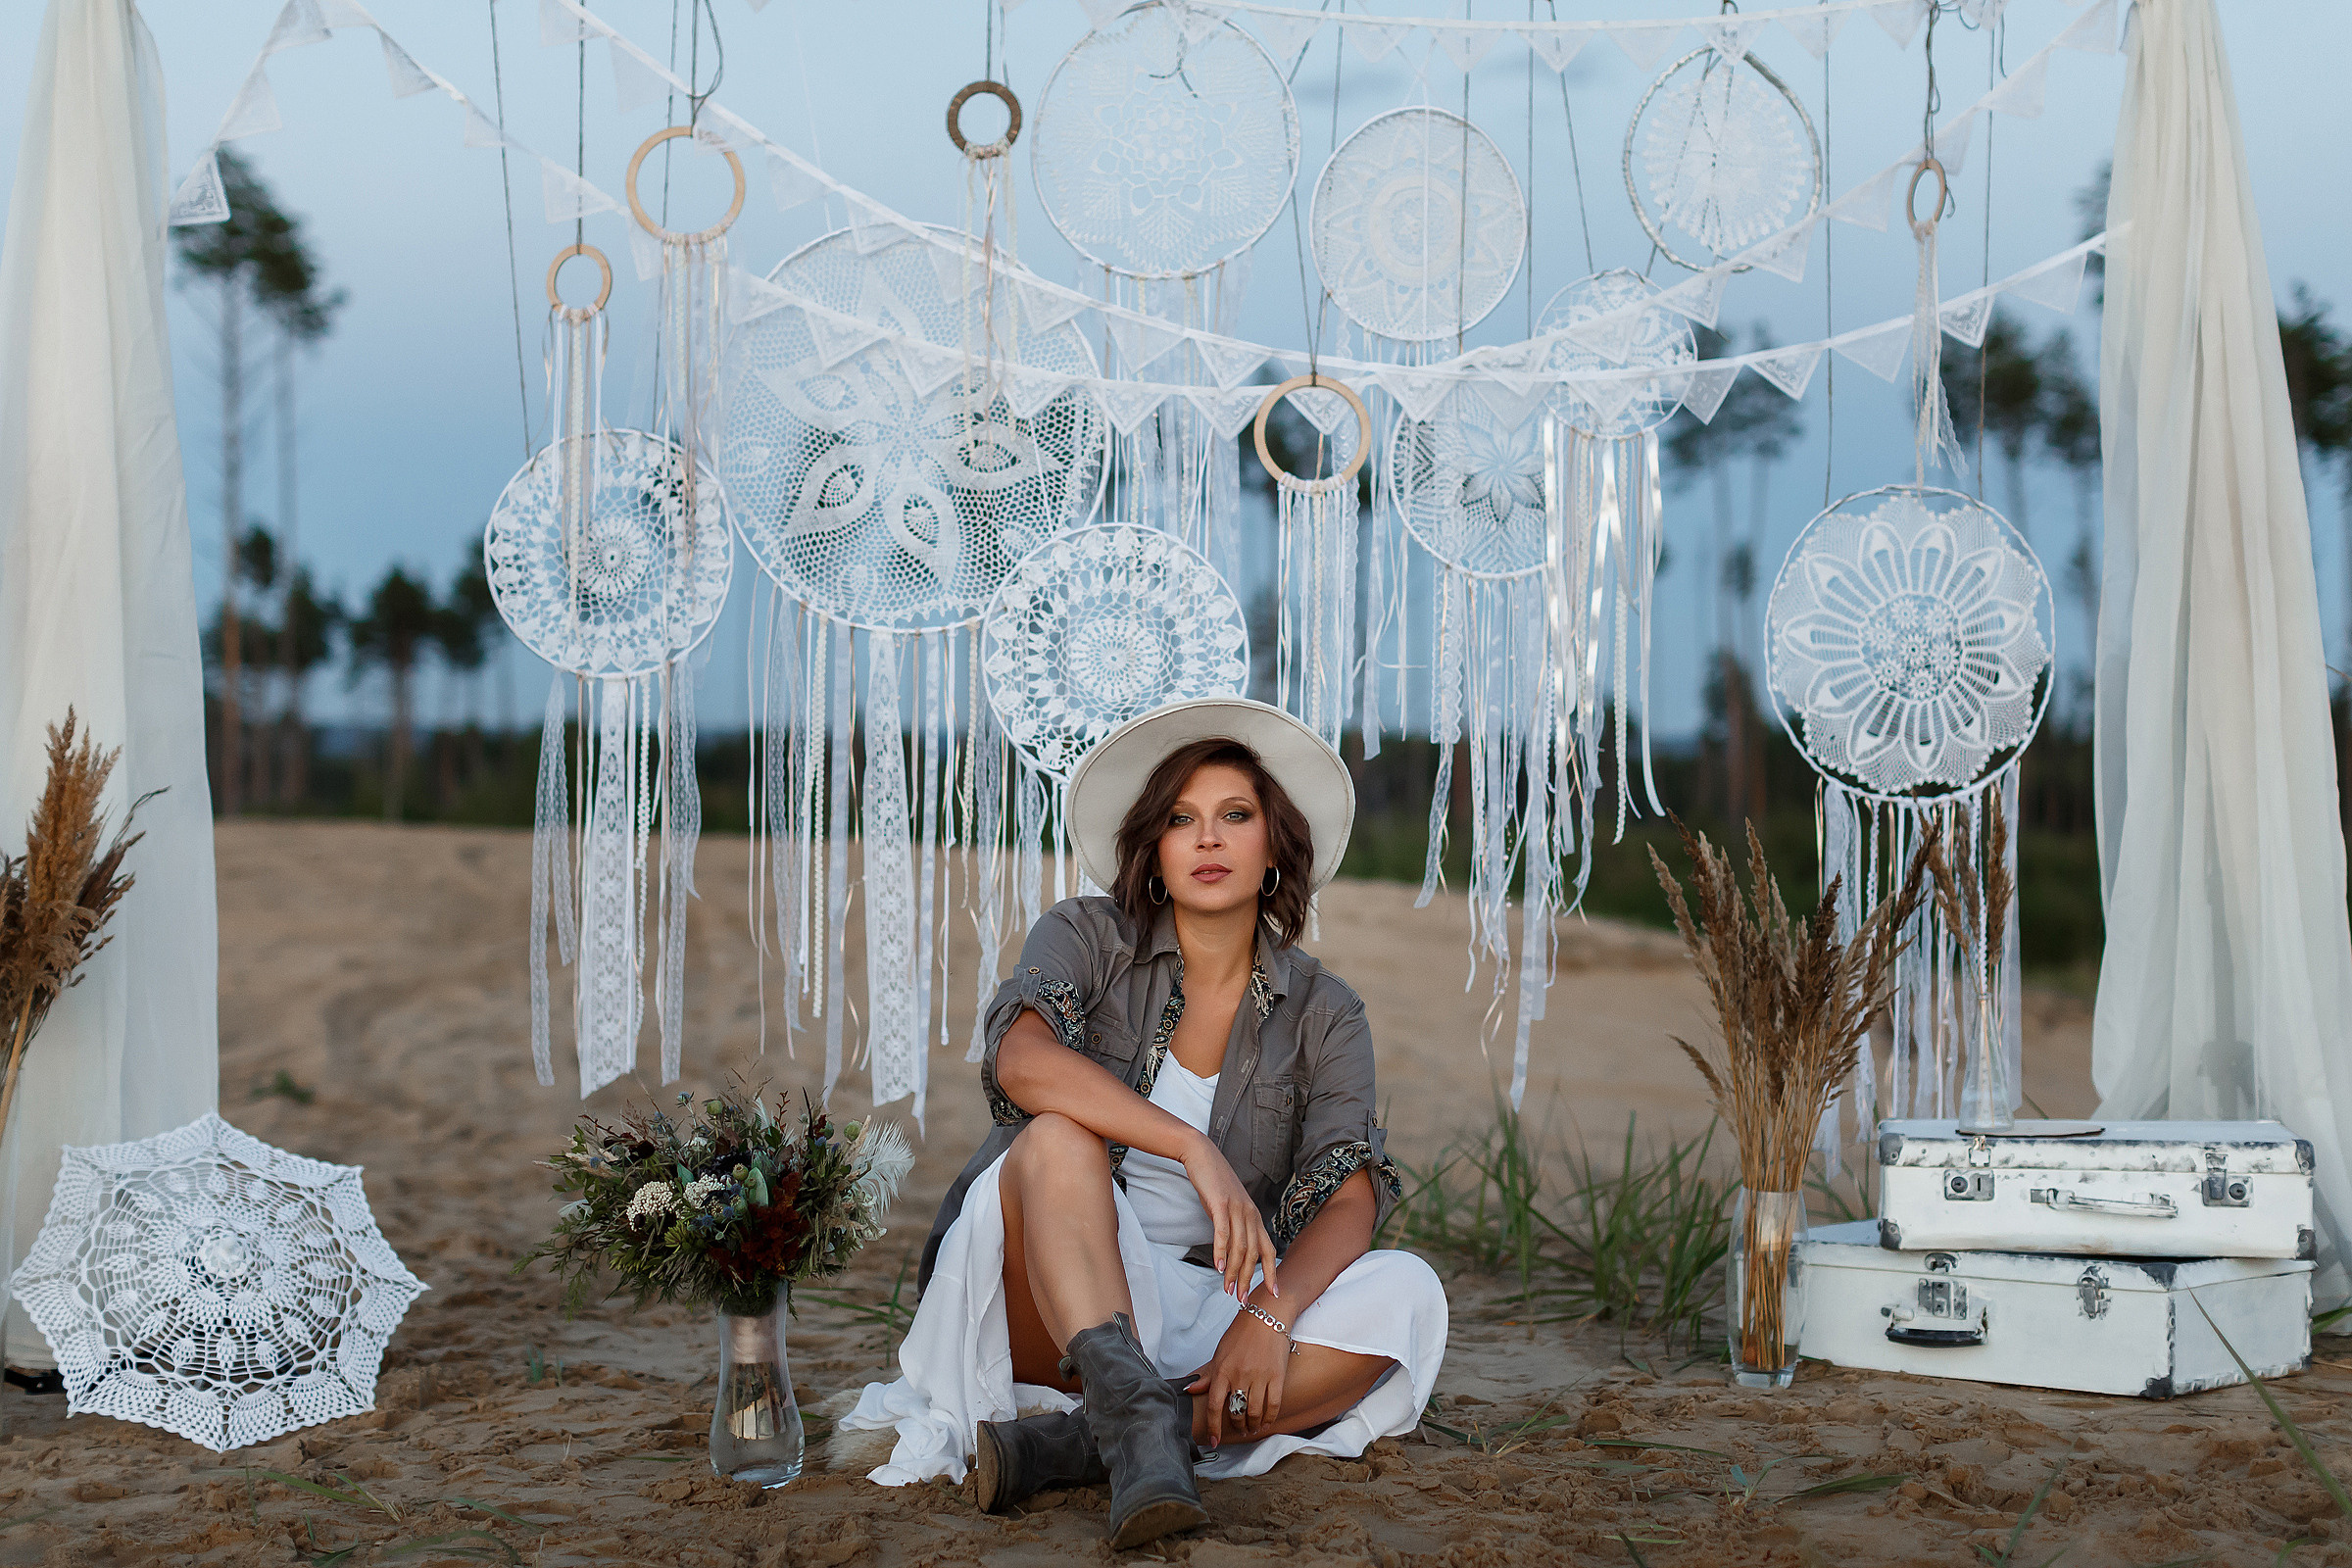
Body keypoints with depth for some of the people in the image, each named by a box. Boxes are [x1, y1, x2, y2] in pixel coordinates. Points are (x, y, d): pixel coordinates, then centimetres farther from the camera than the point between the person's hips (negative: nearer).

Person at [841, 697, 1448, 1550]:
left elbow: (1350, 1203, -9)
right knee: (1058, 1140, -30)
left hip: (1209, 1319, 3)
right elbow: (1021, 1060, -23)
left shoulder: (1323, 1013, 4)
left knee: (1407, 1294, -23)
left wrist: (1269, 1315, -29)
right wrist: (1196, 1150, -34)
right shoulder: (1087, 937, -1)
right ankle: (1136, 1415, -50)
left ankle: (1076, 1441, -34)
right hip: (1052, 1311, -2)